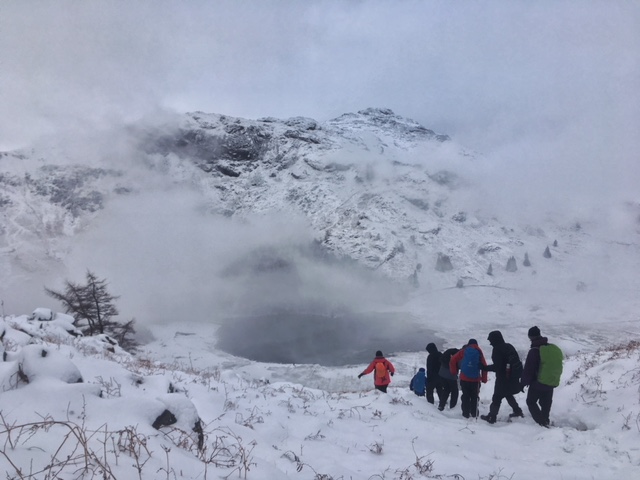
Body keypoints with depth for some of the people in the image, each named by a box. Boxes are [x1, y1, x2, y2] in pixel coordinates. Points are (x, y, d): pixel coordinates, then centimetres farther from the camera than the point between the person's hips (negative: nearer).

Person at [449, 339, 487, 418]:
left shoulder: (464, 351, 5)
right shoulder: (479, 352, 6)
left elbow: (453, 360, 0)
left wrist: (454, 372, 10)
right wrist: (484, 379, 8)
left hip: (464, 378, 0)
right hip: (475, 379, 0)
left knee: (465, 396, 8)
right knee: (474, 397, 12)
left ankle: (466, 413, 8)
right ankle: (474, 413, 14)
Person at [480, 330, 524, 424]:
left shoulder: (497, 349, -17)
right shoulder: (509, 346, 6)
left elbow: (497, 366, -21)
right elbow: (516, 361, 12)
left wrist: (485, 368, -11)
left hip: (503, 379, -8)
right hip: (514, 378, 8)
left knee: (497, 397, -1)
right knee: (508, 395, 27)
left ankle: (491, 417, 3)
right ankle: (518, 411, 34)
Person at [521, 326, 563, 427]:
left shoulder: (534, 351, -19)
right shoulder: (555, 348, 2)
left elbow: (528, 370, -16)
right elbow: (559, 368, 13)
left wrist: (523, 383, -4)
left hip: (538, 383, -6)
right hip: (552, 383, 6)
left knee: (531, 402, 8)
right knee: (546, 404, 20)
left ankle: (542, 423, -4)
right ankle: (545, 422, 27)